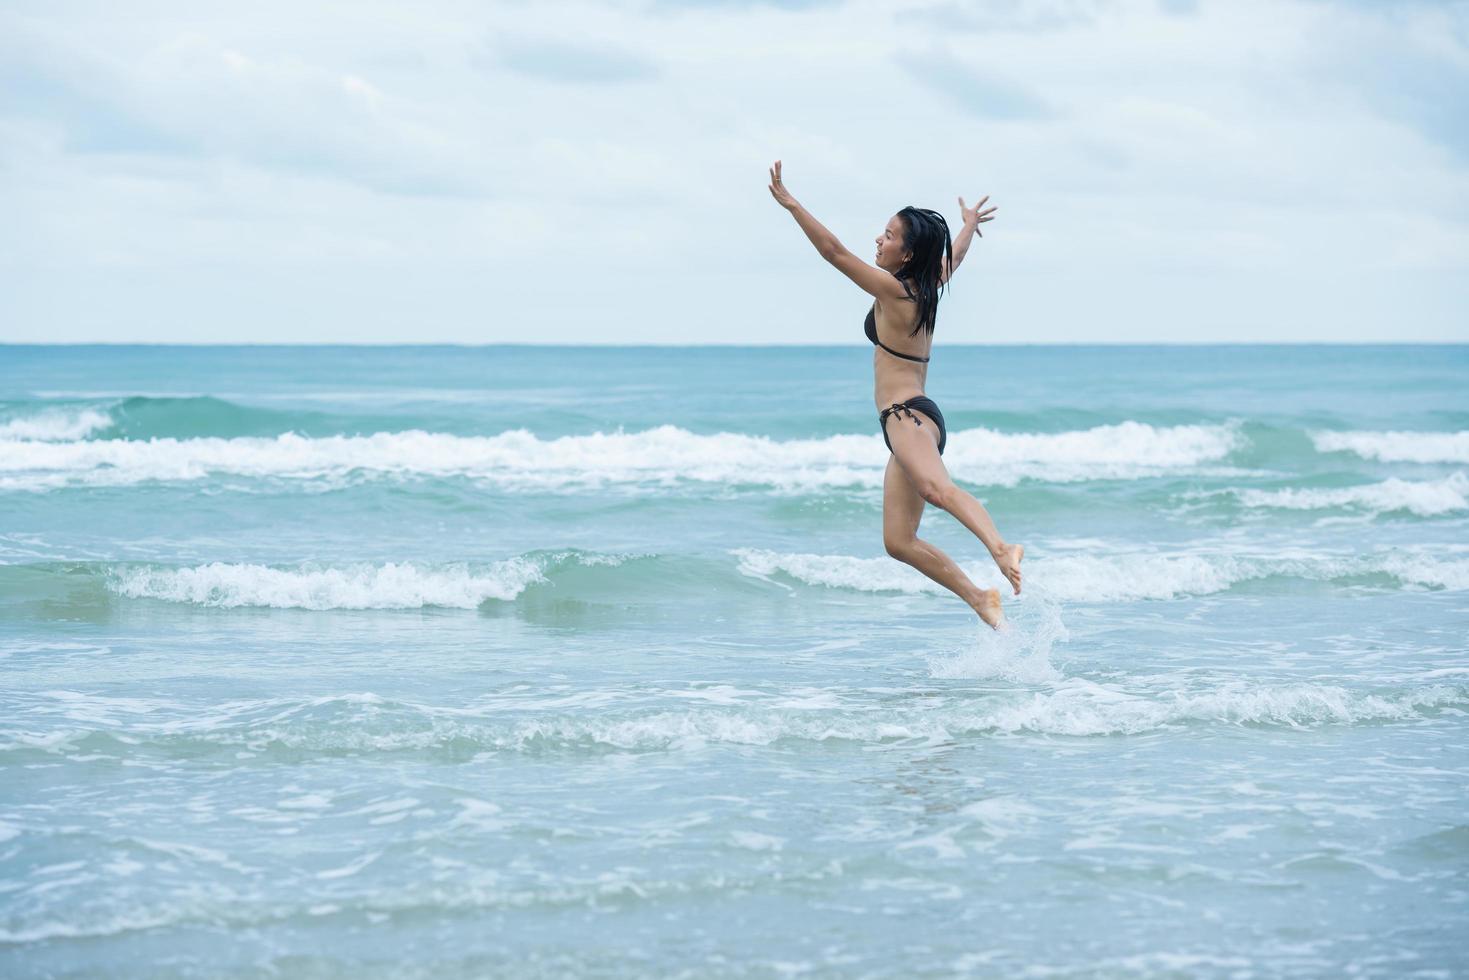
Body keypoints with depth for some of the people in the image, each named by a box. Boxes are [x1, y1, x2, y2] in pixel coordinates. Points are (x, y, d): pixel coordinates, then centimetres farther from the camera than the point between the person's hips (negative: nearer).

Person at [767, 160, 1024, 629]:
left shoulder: (892, 290, -7)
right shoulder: (927, 286, 16)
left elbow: (835, 252, -10)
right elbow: (954, 253, 38)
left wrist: (791, 204, -8)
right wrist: (970, 223, 57)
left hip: (907, 415, -9)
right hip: (917, 418, 9)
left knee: (936, 488, -38)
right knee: (898, 540, 4)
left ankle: (1001, 549, -60)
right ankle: (980, 599, 1)